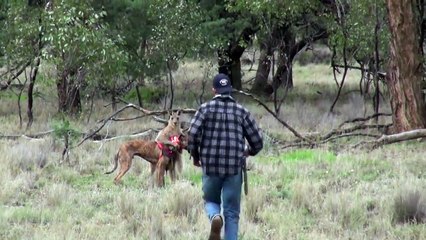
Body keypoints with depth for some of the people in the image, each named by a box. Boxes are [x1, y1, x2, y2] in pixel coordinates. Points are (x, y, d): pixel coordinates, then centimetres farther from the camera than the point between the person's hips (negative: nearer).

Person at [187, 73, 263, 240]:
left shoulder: (206, 108, 2)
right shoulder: (241, 111, 6)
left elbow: (192, 134, -9)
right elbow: (257, 141, 5)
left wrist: (195, 156, 9)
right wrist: (250, 151, 28)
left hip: (210, 165, 0)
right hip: (234, 167, 0)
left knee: (211, 200, 19)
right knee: (232, 212, 8)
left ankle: (215, 217, -13)